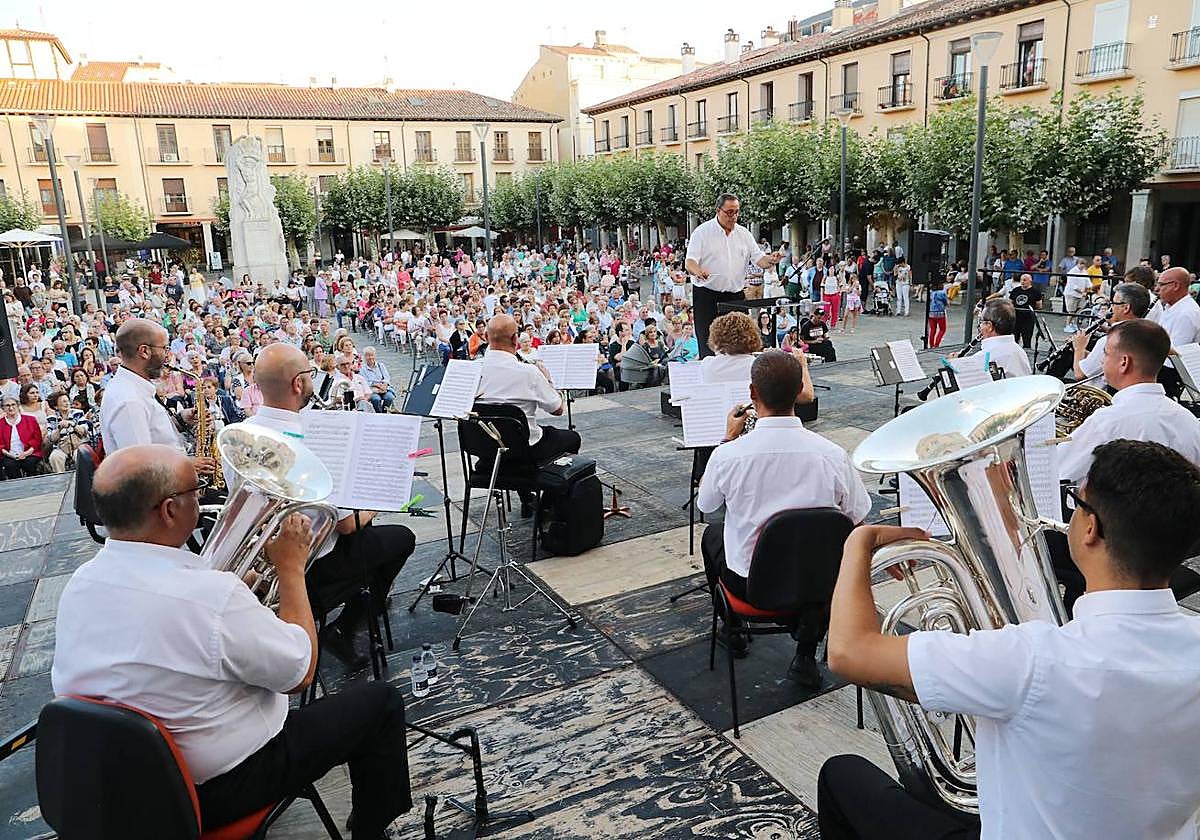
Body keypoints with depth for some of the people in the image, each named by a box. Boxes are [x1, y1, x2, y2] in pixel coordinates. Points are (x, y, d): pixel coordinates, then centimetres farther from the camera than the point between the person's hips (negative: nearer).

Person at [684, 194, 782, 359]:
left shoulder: (744, 234, 12)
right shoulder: (702, 232, -1)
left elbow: (759, 259, 9)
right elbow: (689, 262, -10)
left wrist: (770, 260, -15)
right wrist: (698, 271, -34)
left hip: (736, 295, 4)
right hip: (707, 295, -4)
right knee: (708, 345, -5)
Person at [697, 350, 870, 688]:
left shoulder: (728, 455, -22)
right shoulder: (833, 455, -19)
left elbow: (705, 505, 0)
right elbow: (856, 520, -2)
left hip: (749, 583, 0)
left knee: (712, 533, 29)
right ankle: (806, 655, 27)